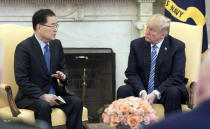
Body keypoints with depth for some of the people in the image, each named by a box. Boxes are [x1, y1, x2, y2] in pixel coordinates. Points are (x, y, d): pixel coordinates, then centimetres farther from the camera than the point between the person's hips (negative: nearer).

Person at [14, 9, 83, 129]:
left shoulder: (57, 44, 9)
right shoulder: (23, 47, -11)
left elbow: (63, 68, 19)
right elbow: (21, 80, -16)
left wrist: (63, 75, -7)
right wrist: (42, 96, -25)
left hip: (54, 93, 6)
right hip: (31, 96, -6)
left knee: (76, 102, -20)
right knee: (43, 106, -37)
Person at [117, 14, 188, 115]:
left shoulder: (177, 46, -4)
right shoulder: (136, 44, 5)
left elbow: (177, 76, -11)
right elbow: (131, 73, 1)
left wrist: (156, 93, -21)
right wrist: (142, 92, -18)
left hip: (164, 91, -2)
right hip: (141, 90, 3)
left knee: (173, 93, -34)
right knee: (123, 90, -24)